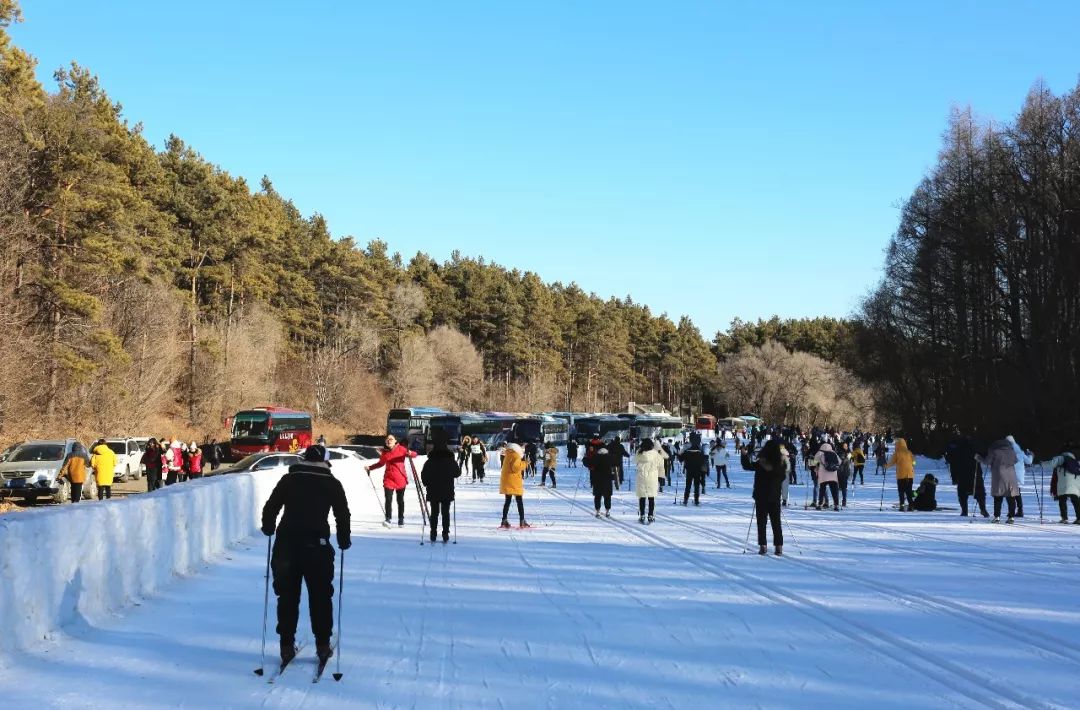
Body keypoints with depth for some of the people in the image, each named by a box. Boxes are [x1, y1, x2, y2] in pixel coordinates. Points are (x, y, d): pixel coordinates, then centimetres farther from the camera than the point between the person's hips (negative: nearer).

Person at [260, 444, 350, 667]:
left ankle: (287, 645, 12)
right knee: (321, 596, 9)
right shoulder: (332, 483, 6)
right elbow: (343, 514, 7)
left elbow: (270, 507, 10)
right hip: (316, 545, -1)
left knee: (287, 596, 10)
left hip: (286, 544, 2)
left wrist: (268, 528, 28)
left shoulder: (289, 479, 9)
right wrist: (344, 540, 21)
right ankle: (323, 645, 12)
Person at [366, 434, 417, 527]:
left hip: (400, 478, -1)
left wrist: (410, 454, -29)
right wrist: (369, 468, 14)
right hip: (388, 478, 1)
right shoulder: (384, 452, 5)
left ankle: (401, 520, 21)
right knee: (388, 499, -12)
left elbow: (414, 455, -6)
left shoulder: (401, 449, -3)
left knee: (400, 500, 9)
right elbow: (380, 463, 21)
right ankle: (388, 519, -8)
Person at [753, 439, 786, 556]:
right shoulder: (782, 463, -6)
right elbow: (783, 477, 7)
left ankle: (763, 545, 1)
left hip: (761, 496, -3)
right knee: (776, 522, 10)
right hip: (775, 496, 3)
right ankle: (779, 546, 7)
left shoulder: (760, 464, -16)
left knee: (761, 521, 5)